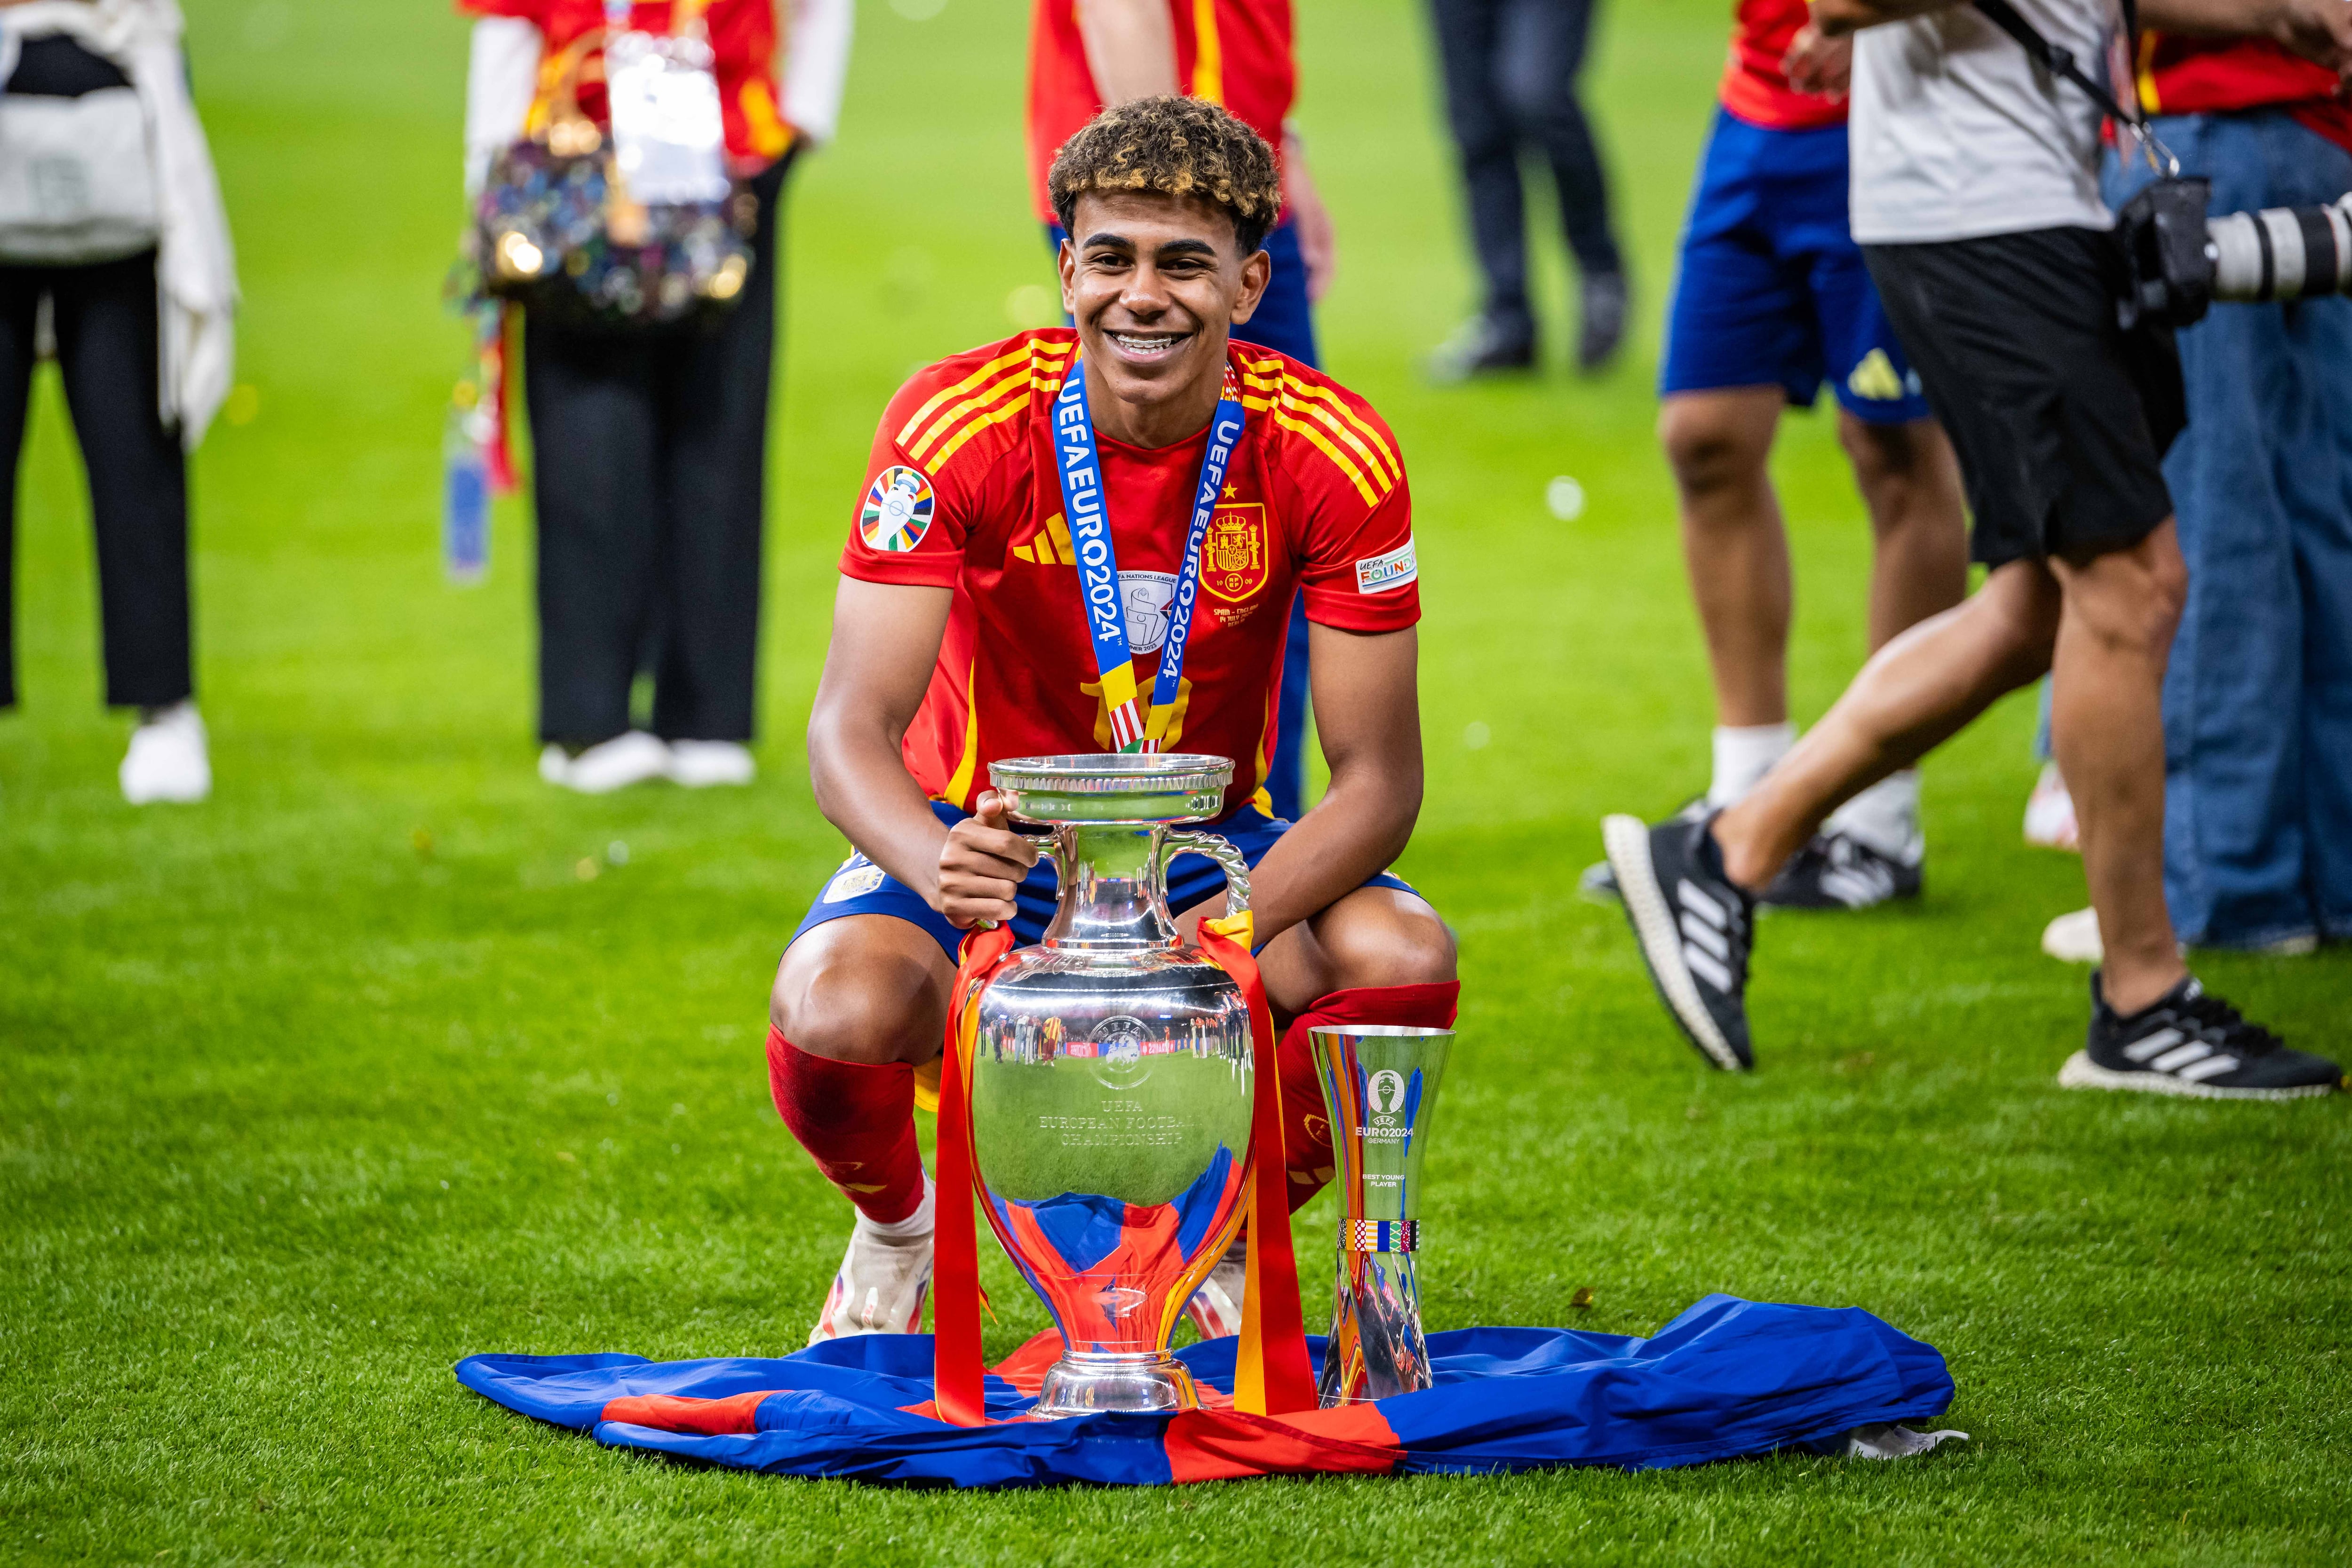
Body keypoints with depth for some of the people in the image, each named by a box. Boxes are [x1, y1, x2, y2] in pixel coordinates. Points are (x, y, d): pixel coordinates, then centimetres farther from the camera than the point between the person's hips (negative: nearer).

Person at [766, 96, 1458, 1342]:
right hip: (980, 832, -1)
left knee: (1404, 959, -29)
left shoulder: (1330, 456, -17)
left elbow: (1377, 774, -17)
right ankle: (895, 1232, 6)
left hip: (1207, 845, 2)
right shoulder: (957, 423, -21)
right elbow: (850, 729, -26)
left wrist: (1227, 926, -36)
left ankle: (1232, 1239, 4)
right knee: (840, 1009, -34)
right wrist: (937, 866, -50)